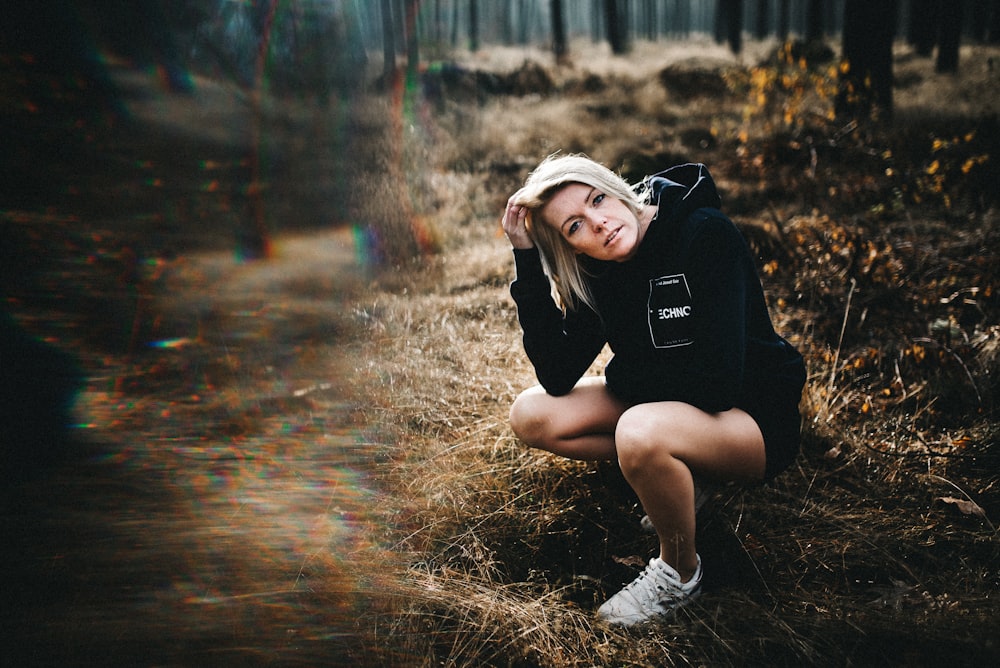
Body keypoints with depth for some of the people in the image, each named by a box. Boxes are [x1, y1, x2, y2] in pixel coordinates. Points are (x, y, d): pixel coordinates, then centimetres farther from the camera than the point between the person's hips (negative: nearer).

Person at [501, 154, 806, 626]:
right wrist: (528, 262, -18)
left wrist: (621, 374, -13)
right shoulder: (597, 271, -7)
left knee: (640, 432, -36)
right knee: (532, 416, -7)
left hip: (755, 417, -6)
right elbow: (556, 377, -14)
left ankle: (680, 572, -8)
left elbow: (717, 383, -30)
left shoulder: (705, 234, -24)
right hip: (664, 404, 6)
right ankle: (670, 474, 5)